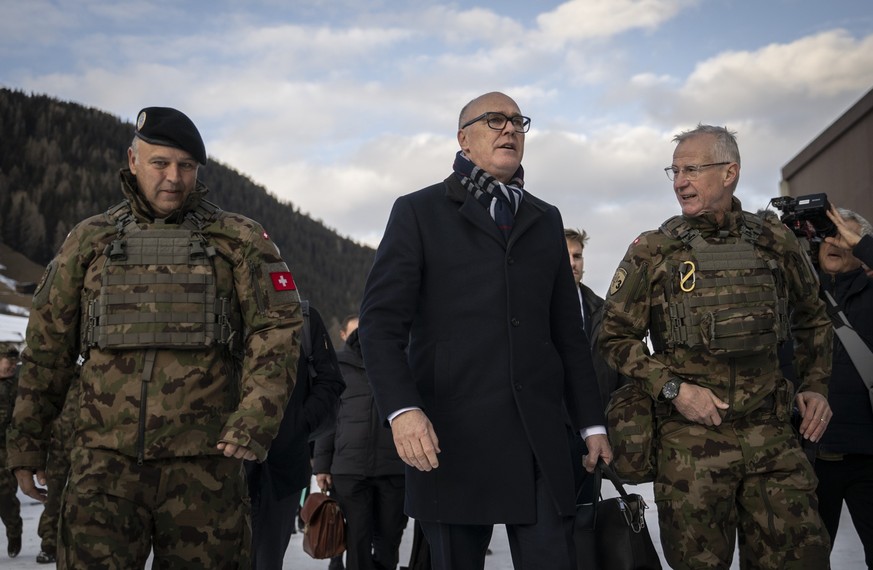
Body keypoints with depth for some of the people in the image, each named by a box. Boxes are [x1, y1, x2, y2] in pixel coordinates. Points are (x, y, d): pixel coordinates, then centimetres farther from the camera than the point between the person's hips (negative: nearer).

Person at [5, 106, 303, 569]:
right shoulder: (88, 241, 12)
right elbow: (47, 346, 15)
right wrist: (25, 440, 13)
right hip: (104, 459, 1)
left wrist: (257, 417, -16)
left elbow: (277, 328, -3)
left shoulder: (239, 240, 5)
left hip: (204, 462, -1)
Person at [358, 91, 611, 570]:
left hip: (540, 437, 3)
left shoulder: (546, 220, 20)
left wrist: (592, 422, 15)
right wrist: (401, 408, -19)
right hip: (450, 436, -3)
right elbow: (381, 320, -5)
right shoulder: (419, 212, 5)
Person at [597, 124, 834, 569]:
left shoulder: (777, 243, 7)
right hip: (690, 437, -2)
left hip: (772, 433, 2)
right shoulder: (652, 252, 0)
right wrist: (673, 388, -9)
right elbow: (614, 336, 2)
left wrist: (815, 384, 7)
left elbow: (811, 320, 21)